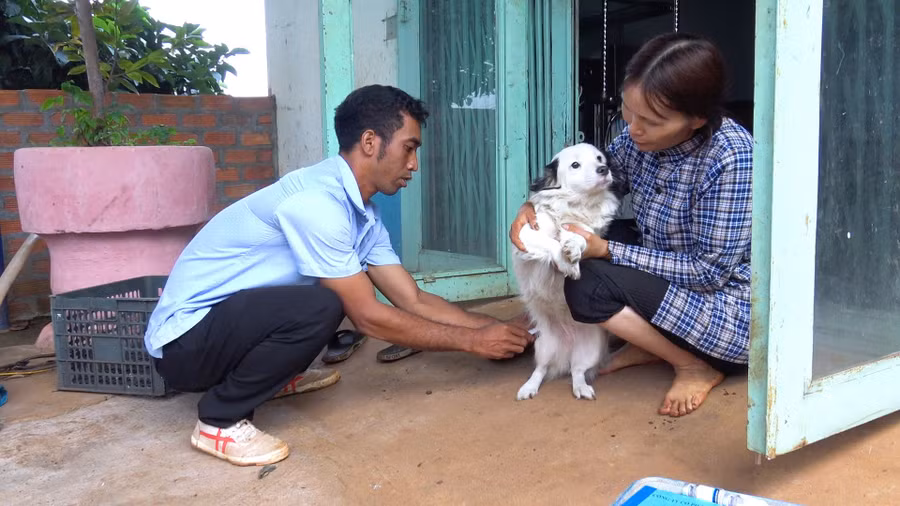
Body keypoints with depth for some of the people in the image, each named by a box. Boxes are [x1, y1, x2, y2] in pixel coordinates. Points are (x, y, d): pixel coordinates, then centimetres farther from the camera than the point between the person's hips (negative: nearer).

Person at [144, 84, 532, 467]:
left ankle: (275, 374, 20)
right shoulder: (315, 201, -27)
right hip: (184, 340, -9)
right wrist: (472, 340, -16)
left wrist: (495, 326, 0)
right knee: (321, 306, -31)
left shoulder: (362, 215, 2)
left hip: (237, 315, 9)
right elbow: (368, 317, -24)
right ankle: (220, 420, -11)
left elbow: (414, 301, 6)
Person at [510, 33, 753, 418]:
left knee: (587, 285, -22)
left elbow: (710, 271, -24)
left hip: (733, 312, -8)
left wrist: (606, 250, -25)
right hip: (669, 280, 8)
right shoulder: (640, 135, -8)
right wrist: (536, 206, -13)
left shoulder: (729, 159, -28)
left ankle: (698, 365, -3)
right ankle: (649, 342, 7)